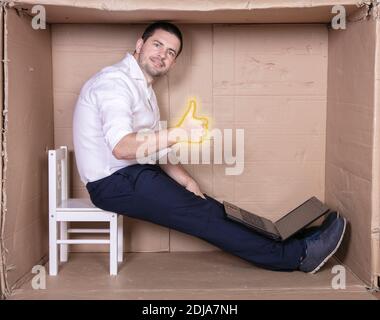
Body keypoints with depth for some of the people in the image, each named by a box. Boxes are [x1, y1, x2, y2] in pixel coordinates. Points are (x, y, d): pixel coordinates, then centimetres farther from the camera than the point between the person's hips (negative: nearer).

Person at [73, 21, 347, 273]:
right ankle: (296, 255, -13)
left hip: (135, 174, 9)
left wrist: (186, 181, 5)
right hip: (114, 182, -9)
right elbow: (121, 147, -29)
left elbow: (153, 148, 17)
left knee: (212, 209, -2)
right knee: (202, 215, -14)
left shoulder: (142, 87, 17)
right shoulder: (116, 80, -14)